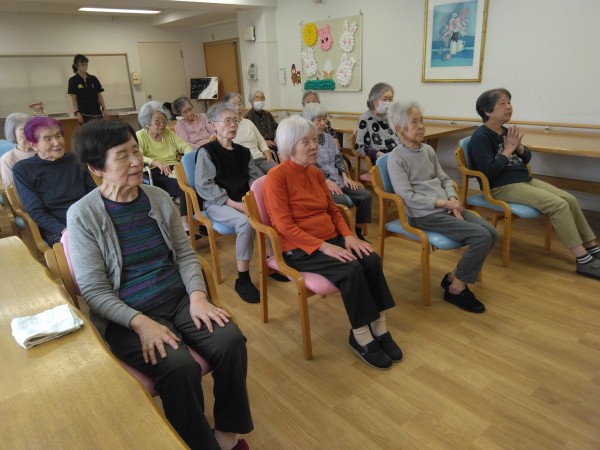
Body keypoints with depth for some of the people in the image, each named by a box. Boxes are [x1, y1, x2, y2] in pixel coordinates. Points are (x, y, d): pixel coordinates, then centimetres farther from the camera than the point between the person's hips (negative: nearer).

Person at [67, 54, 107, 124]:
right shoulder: (73, 80, 1)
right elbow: (74, 98, -2)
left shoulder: (93, 79, 10)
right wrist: (77, 112, -12)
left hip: (97, 112, 3)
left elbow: (99, 95, 10)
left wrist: (104, 109, 1)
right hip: (84, 114, -3)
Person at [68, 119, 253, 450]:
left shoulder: (158, 198, 4)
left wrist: (198, 295, -10)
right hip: (126, 316, -4)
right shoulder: (82, 215, -8)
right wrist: (140, 322, -23)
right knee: (180, 368, -28)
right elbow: (93, 290, -10)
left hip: (179, 299, 4)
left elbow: (185, 254, 7)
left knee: (231, 342, -19)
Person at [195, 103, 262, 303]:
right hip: (217, 203, -5)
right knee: (246, 222, -35)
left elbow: (256, 179, 11)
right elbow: (204, 187, -12)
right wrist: (234, 204, -19)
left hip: (244, 200, 6)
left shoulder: (243, 152, 15)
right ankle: (242, 279, -21)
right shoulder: (206, 151, -3)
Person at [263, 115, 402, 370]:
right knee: (351, 269, -28)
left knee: (371, 260, -18)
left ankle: (378, 328, -8)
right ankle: (360, 336, -11)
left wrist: (348, 236, -4)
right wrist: (323, 246, -23)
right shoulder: (276, 177, -11)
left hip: (331, 239, 7)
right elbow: (284, 226, -17)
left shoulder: (316, 172, 10)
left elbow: (333, 209, 15)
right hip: (299, 249, -6)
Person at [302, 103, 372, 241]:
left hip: (338, 180, 7)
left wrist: (345, 176, 0)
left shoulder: (328, 137, 17)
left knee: (366, 195, -9)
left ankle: (358, 232, 1)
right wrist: (327, 181, -20)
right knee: (345, 202, -30)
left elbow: (338, 159, 16)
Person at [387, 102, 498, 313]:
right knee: (482, 237, -18)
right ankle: (456, 289, -2)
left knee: (491, 233, -4)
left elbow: (444, 179, 16)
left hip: (446, 207, 8)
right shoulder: (396, 158, -8)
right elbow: (408, 196, -15)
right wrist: (442, 202, -17)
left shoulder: (428, 150, 13)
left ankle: (453, 277, 9)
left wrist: (453, 199, -4)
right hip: (424, 215, -7)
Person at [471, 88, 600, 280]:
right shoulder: (481, 137, -14)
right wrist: (508, 150, -14)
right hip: (502, 187, -9)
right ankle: (583, 260, -14)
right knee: (558, 205, -20)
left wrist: (518, 146, -4)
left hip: (525, 179, 9)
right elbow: (488, 171, -24)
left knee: (570, 200, 1)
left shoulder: (505, 132, 11)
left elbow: (526, 159, 17)